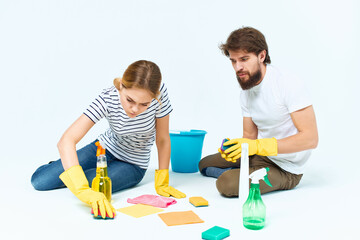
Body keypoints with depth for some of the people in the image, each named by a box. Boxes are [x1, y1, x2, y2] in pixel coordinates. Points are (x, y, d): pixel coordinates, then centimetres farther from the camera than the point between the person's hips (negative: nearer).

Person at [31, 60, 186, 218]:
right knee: (39, 181, -6)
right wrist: (82, 190, -51)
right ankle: (66, 164, 27)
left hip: (133, 164, 0)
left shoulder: (160, 93, -31)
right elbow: (66, 141, -39)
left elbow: (162, 139, -16)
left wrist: (162, 183, -10)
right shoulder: (107, 99, -31)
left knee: (92, 185, -27)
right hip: (105, 148, 0)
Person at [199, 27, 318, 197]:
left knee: (226, 183, -30)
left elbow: (310, 138, -27)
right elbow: (249, 136, 8)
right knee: (204, 164, 18)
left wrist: (258, 146, -30)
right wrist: (235, 148, -16)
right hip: (259, 154, 8)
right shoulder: (245, 92, 3)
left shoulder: (289, 85, -22)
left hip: (285, 169, -8)